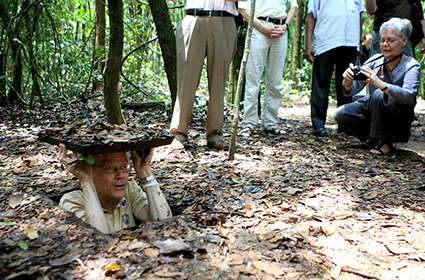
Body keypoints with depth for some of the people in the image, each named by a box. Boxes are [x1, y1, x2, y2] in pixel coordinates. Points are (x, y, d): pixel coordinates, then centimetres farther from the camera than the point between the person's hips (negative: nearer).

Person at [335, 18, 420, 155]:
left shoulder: (411, 66, -16)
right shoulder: (375, 61, -3)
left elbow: (408, 96, -35)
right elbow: (351, 90, -8)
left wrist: (379, 84, -50)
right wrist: (348, 81, -32)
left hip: (399, 122, -5)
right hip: (372, 111, 5)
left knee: (378, 95, -31)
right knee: (341, 114, -17)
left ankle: (385, 143, -15)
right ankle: (373, 137, 7)